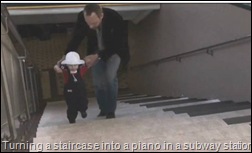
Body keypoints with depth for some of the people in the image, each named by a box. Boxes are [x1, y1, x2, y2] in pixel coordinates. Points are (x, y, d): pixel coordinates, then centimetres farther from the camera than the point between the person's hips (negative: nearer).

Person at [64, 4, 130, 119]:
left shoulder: (115, 17, -34)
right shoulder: (81, 18, -25)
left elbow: (117, 44, -27)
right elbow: (76, 39, -14)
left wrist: (98, 56, -33)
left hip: (115, 50, -3)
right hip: (96, 52, 3)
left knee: (110, 77, -19)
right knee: (98, 82, -2)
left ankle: (111, 111, -3)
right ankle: (103, 109, 19)